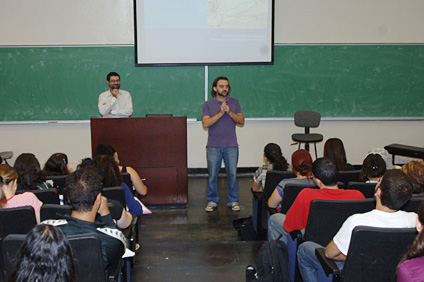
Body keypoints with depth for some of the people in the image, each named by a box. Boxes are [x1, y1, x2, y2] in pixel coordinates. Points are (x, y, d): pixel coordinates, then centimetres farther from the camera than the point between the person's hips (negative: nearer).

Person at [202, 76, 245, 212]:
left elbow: (241, 121, 1)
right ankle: (212, 201, 17)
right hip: (214, 146, -1)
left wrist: (229, 112, -14)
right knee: (212, 175, 3)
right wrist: (220, 113, -18)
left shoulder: (234, 102, 8)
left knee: (232, 174, 3)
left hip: (231, 146, 1)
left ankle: (233, 201, 17)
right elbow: (205, 123, -10)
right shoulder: (208, 104, 2)